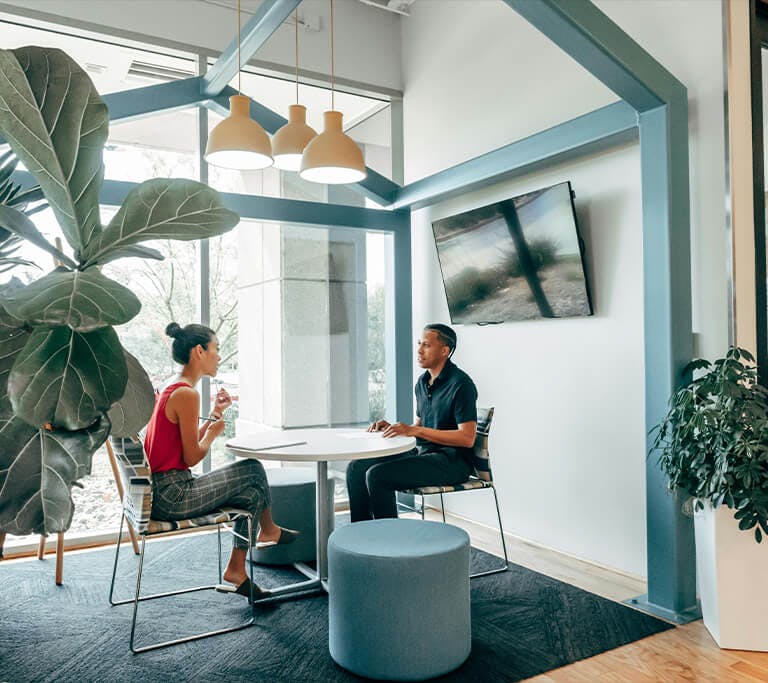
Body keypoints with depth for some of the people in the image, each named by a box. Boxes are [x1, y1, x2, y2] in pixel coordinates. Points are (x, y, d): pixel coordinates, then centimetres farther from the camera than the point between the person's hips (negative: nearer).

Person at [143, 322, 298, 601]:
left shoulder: (170, 388, 12)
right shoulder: (186, 394, -20)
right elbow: (192, 457, -18)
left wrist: (215, 413, 14)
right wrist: (213, 431, 0)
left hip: (160, 490, 10)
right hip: (173, 495, -10)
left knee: (251, 492, 12)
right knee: (253, 469, 1)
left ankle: (235, 572, 17)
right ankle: (268, 531, 29)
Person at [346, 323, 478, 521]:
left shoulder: (460, 384, -14)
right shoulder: (422, 382, 14)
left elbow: (467, 438, -21)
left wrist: (414, 430, -23)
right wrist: (391, 427, 2)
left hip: (452, 462, -9)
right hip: (421, 452, 9)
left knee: (377, 475, -24)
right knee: (356, 468, -3)